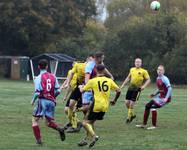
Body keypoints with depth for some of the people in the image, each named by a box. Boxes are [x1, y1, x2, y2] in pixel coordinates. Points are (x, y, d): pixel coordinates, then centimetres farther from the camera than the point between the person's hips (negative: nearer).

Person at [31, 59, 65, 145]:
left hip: (42, 100, -5)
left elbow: (37, 92, -12)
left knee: (35, 120, 9)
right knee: (48, 122, 16)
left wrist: (33, 100, 5)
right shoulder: (53, 76, 7)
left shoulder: (38, 78, -7)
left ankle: (39, 140, 1)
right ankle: (59, 129, -12)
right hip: (51, 102, 5)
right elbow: (58, 91, 4)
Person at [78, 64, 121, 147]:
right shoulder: (109, 80, 6)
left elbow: (82, 90, 5)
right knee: (91, 122, 21)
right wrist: (114, 100, 19)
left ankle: (94, 136, -21)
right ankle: (86, 139, 21)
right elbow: (118, 90, 4)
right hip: (105, 106, 5)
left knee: (86, 123, 2)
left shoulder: (92, 81, -3)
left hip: (96, 105, -5)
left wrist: (81, 87, 29)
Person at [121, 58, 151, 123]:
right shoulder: (132, 70, 12)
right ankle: (132, 114, 25)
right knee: (127, 102, 2)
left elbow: (148, 79, -3)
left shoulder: (144, 71, -3)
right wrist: (123, 85, 21)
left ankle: (129, 117, 5)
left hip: (137, 89, -5)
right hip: (130, 88, 5)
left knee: (132, 103, -9)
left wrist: (144, 86, -17)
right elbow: (128, 78, 24)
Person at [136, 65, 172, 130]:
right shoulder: (158, 79, 11)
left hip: (165, 98, -9)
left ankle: (154, 125, -13)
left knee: (153, 106, -21)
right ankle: (144, 124, 14)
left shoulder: (165, 79, -15)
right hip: (160, 97, 9)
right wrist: (155, 94, 10)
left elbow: (170, 89, -22)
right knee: (147, 106, 7)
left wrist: (166, 98, -29)